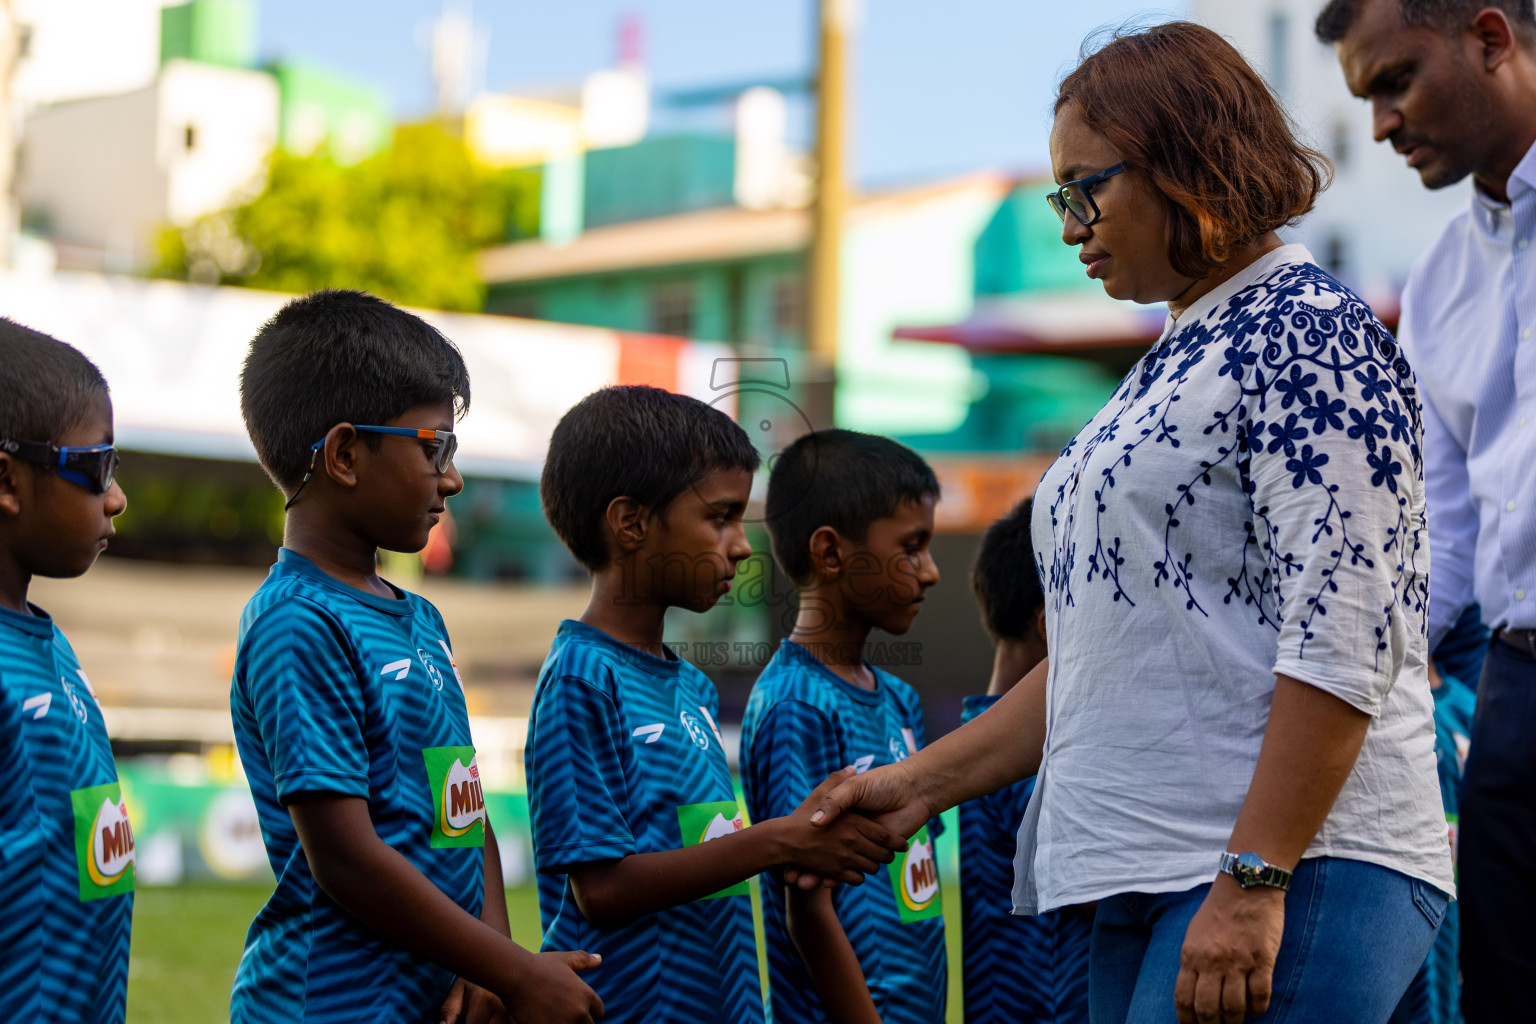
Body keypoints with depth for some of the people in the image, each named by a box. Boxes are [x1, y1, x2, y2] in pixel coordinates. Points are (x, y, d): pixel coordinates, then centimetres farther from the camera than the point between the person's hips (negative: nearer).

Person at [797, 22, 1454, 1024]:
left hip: (1294, 870, -9)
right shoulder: (1178, 362, 22)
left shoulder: (1309, 336, -7)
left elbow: (1343, 643, -17)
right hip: (1149, 883, 9)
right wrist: (923, 783, 18)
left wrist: (1252, 884, -21)